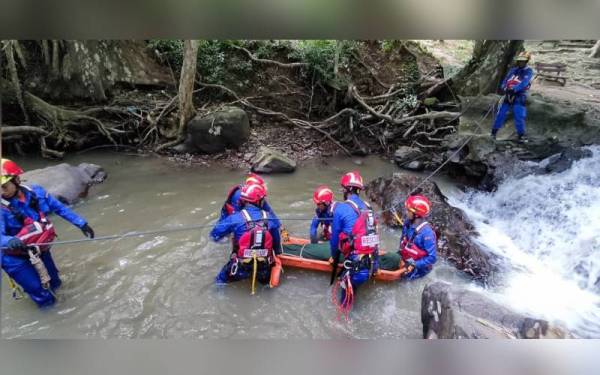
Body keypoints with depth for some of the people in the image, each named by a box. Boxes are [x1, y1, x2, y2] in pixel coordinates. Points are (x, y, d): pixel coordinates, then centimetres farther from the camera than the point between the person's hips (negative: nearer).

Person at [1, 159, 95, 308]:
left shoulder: (36, 192, -14)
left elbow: (60, 208, -3)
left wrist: (81, 223, -2)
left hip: (40, 250, 4)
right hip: (16, 258, -4)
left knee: (54, 284, 21)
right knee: (45, 298, -1)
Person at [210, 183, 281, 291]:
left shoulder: (235, 218, -12)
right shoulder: (270, 218, -6)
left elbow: (214, 235, -1)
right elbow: (276, 240, 6)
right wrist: (278, 253, 25)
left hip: (242, 268, -1)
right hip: (264, 269, 1)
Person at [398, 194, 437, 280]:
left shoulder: (426, 232, -27)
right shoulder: (408, 223, -6)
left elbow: (432, 258, -23)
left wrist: (414, 264, -24)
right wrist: (400, 252, 1)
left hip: (419, 266, -6)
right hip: (406, 259, 6)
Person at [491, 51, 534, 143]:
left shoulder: (529, 71, -2)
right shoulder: (513, 70, 14)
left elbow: (524, 83, -18)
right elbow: (505, 80, 7)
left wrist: (514, 89, -31)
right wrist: (504, 88, -14)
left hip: (519, 97, -4)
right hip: (508, 95, 4)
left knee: (519, 117, -9)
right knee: (500, 114, 3)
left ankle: (521, 135, 2)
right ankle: (494, 131, 13)